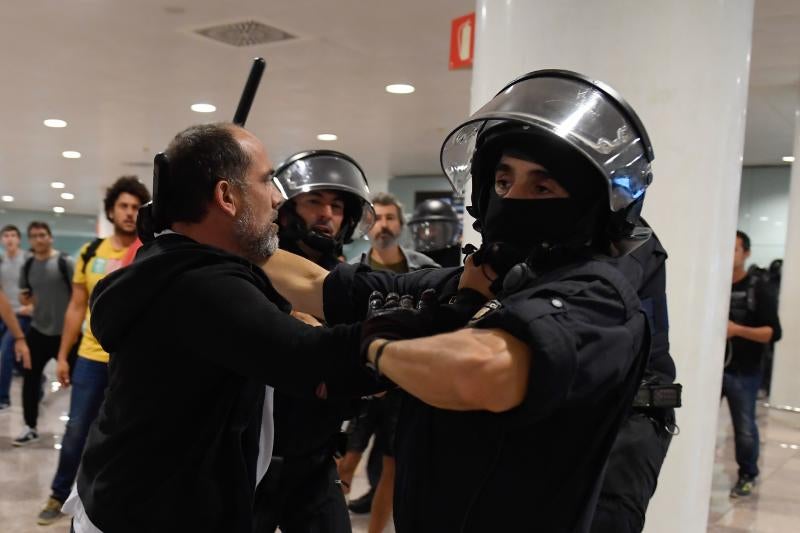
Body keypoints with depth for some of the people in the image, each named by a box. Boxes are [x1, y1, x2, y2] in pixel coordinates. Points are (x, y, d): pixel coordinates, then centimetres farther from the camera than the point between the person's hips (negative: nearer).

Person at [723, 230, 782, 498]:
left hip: (743, 373, -2)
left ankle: (747, 476, 27)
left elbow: (773, 333, -8)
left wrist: (738, 329, -20)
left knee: (745, 428, 7)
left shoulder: (758, 289, -3)